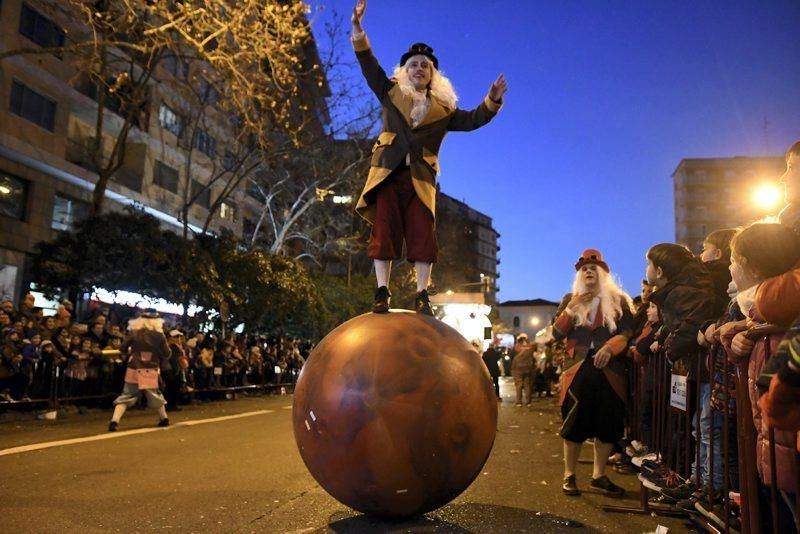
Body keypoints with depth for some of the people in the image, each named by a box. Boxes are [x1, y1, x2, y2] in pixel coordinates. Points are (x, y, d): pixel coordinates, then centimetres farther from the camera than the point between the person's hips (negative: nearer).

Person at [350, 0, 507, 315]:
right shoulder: (391, 93, 18)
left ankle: (422, 295, -2)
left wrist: (492, 101, -1)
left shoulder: (443, 109, 18)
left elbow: (472, 120, 15)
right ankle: (382, 292, -2)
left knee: (422, 235, -6)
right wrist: (358, 30, 2)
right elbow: (369, 66, 13)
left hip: (420, 178, 0)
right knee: (384, 232, -5)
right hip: (388, 171, 0)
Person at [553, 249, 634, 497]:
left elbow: (628, 332, -3)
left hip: (609, 370, 0)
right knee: (574, 424, 1)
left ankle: (599, 476, 19)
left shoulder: (618, 300, 7)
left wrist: (610, 347, -21)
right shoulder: (570, 299, 11)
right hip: (577, 369, 0)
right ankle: (569, 476, 13)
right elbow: (557, 333, 3)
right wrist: (571, 308, -8)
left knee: (607, 424, 5)